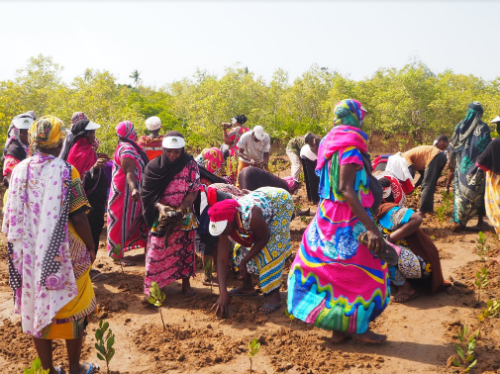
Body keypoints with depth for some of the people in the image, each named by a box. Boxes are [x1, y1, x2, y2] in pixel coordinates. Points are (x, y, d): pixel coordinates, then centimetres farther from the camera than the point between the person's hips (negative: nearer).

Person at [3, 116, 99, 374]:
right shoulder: (65, 171, -15)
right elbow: (78, 217, -17)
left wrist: (23, 246, 15)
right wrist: (90, 247, -3)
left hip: (29, 254, 4)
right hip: (64, 254, -4)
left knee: (37, 307, 15)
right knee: (71, 308, 11)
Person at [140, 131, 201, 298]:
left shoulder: (190, 165, -7)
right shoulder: (154, 166, -7)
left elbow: (194, 190, -7)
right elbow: (147, 193, -9)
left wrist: (182, 207, -23)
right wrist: (160, 207, -26)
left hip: (184, 215, 1)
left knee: (184, 248, 11)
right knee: (158, 251, 1)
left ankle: (186, 283, 27)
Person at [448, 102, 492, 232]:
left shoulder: (460, 126, 4)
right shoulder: (483, 127, -5)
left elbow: (453, 147, 6)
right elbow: (488, 148, -7)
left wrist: (452, 164, 15)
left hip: (462, 165, 2)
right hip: (477, 166, -2)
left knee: (460, 192, 4)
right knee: (478, 193, 10)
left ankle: (459, 222, -2)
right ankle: (480, 220, 16)